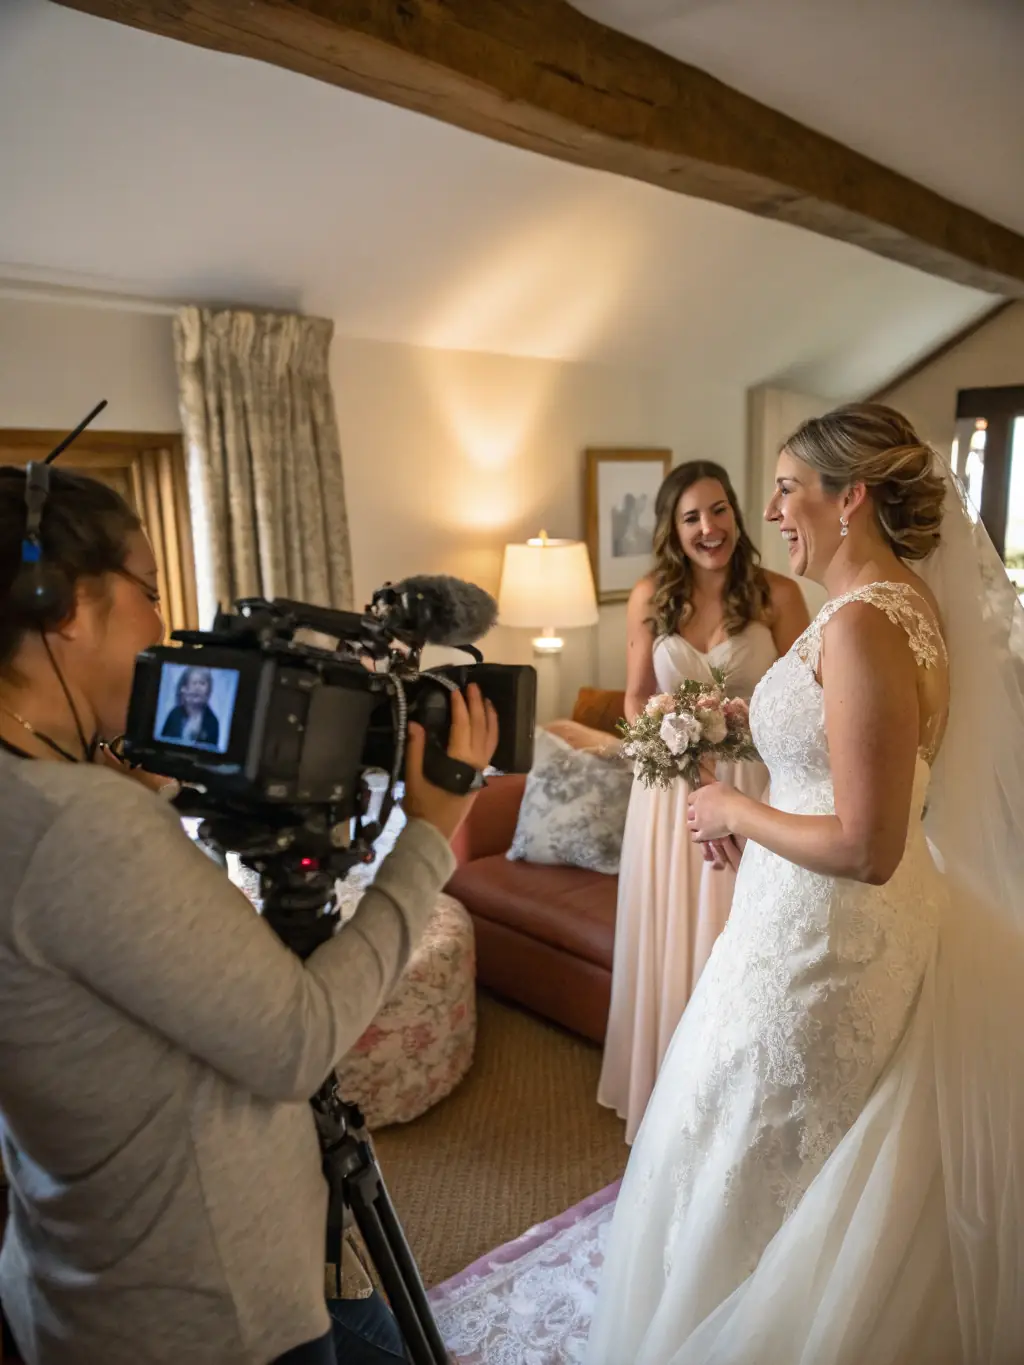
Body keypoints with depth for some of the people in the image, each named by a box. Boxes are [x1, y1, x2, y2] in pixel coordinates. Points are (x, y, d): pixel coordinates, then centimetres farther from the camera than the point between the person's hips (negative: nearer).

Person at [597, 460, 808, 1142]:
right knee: (666, 943, 12)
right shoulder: (650, 598, 1)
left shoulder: (778, 594, -6)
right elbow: (636, 698, 9)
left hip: (751, 788, -2)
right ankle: (666, 1096, 34)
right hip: (671, 790, 2)